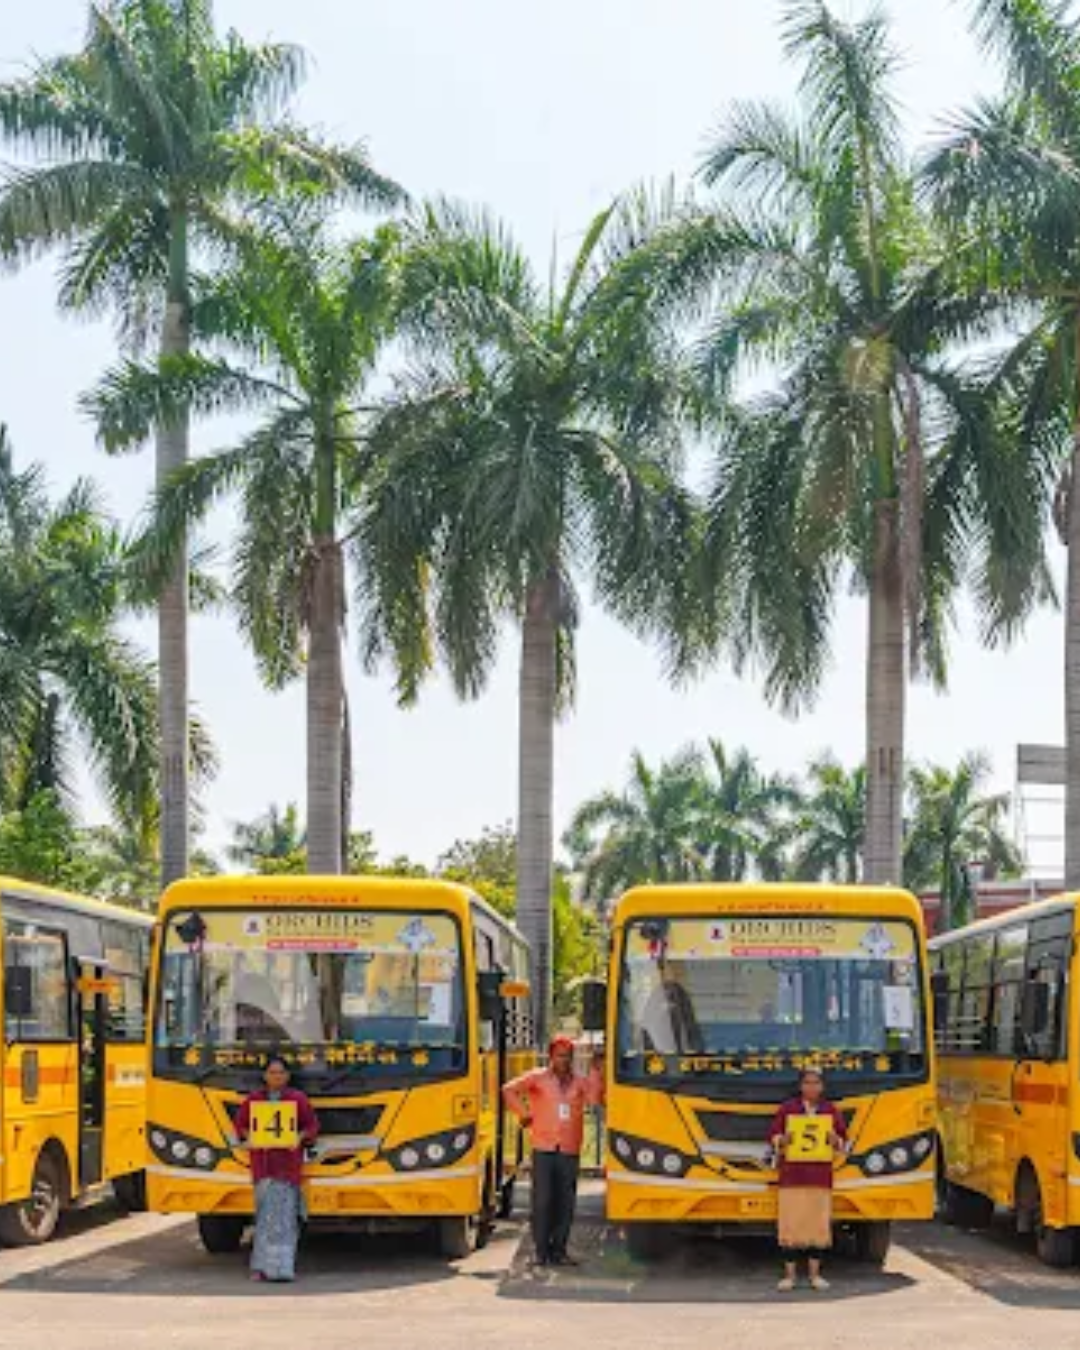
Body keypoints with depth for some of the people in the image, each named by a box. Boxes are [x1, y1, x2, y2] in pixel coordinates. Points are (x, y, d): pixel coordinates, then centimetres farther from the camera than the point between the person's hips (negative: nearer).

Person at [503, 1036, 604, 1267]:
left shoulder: (580, 1081, 9)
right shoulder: (537, 1078, 4)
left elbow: (595, 1099, -8)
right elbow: (509, 1090, 1)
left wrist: (597, 1072, -13)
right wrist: (524, 1113, -1)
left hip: (570, 1151, 2)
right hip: (544, 1149, -2)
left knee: (566, 1203, 3)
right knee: (542, 1201, -3)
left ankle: (559, 1250, 12)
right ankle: (542, 1251, 3)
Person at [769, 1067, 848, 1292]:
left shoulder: (831, 1111, 9)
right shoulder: (787, 1109, 4)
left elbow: (843, 1140, 12)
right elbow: (773, 1137, 5)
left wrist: (835, 1140, -10)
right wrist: (783, 1139, -16)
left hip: (820, 1176, 2)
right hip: (792, 1175, -2)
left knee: (818, 1224, 0)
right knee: (790, 1224, -5)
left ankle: (815, 1274, 10)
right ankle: (790, 1274, 2)